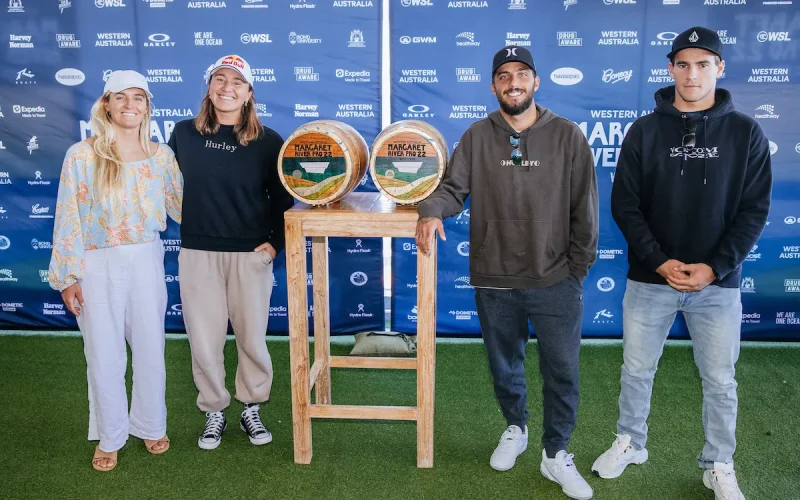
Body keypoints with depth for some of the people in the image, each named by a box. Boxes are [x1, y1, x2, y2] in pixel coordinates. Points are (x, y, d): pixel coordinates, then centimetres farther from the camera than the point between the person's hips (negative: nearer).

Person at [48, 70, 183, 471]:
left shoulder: (161, 155, 1)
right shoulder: (82, 155, -7)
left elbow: (181, 206, 8)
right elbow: (68, 220, -6)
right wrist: (68, 277, -7)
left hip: (146, 261, 2)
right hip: (98, 265, -2)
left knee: (150, 348, 12)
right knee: (105, 355, 7)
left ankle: (150, 425, 33)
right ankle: (109, 437, 26)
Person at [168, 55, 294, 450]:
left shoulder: (267, 141, -2)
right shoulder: (184, 133, 3)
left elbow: (282, 198, 2)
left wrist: (275, 242, -6)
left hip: (250, 255, -1)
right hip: (197, 253, 1)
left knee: (252, 337, 8)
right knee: (204, 339, 7)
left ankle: (251, 409, 28)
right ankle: (214, 412, 26)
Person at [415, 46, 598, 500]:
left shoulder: (567, 136, -4)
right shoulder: (477, 137, 0)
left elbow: (584, 209, -2)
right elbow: (453, 188, -2)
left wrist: (579, 269, -2)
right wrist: (431, 209, -24)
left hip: (556, 282, -1)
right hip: (494, 281, 2)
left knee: (562, 372, 6)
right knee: (505, 368, 18)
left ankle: (556, 455, 26)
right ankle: (515, 430, 44)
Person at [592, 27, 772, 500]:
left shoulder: (746, 133, 0)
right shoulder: (645, 130, 0)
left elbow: (754, 210, -2)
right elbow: (624, 204, -3)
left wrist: (715, 267, -13)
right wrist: (660, 262, -13)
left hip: (719, 283, 0)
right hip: (650, 280, 0)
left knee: (720, 381, 10)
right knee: (637, 371, 12)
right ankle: (630, 443, 34)